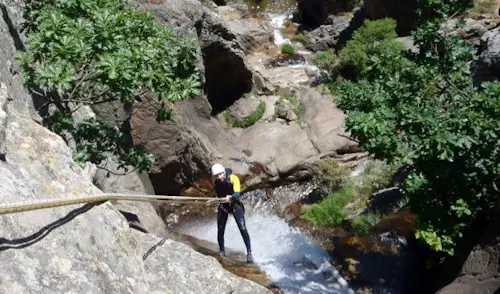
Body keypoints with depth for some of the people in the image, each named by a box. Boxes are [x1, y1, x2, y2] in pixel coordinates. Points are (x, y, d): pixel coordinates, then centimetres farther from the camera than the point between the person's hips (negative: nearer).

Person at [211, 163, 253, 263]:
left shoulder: (233, 178, -23)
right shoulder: (216, 182, -10)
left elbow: (237, 194, -34)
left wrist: (231, 197, -51)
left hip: (235, 205, -3)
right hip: (223, 206, 4)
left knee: (242, 228, -17)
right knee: (220, 231, 1)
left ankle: (249, 252, -10)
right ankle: (221, 251, 22)